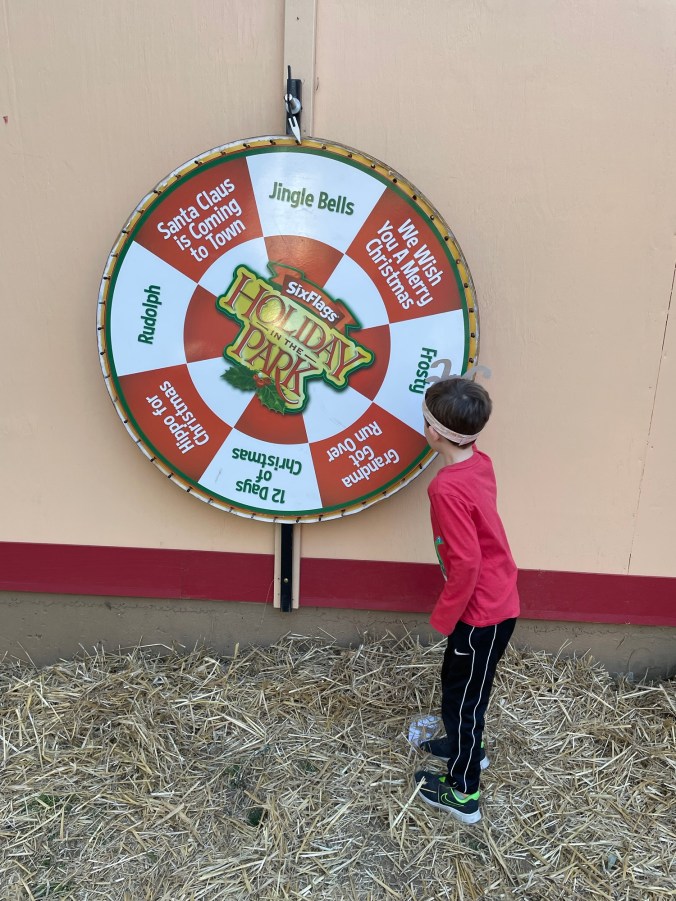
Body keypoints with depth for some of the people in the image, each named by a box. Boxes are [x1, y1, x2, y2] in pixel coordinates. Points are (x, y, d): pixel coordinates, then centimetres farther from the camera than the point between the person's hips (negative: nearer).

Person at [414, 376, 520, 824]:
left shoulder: (448, 488, -30)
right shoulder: (479, 461, -5)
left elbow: (466, 564, -28)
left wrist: (443, 616, -14)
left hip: (482, 611, -9)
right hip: (497, 600, 9)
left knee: (463, 695, 10)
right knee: (459, 682, 27)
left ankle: (463, 793, 30)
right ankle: (467, 747, 50)